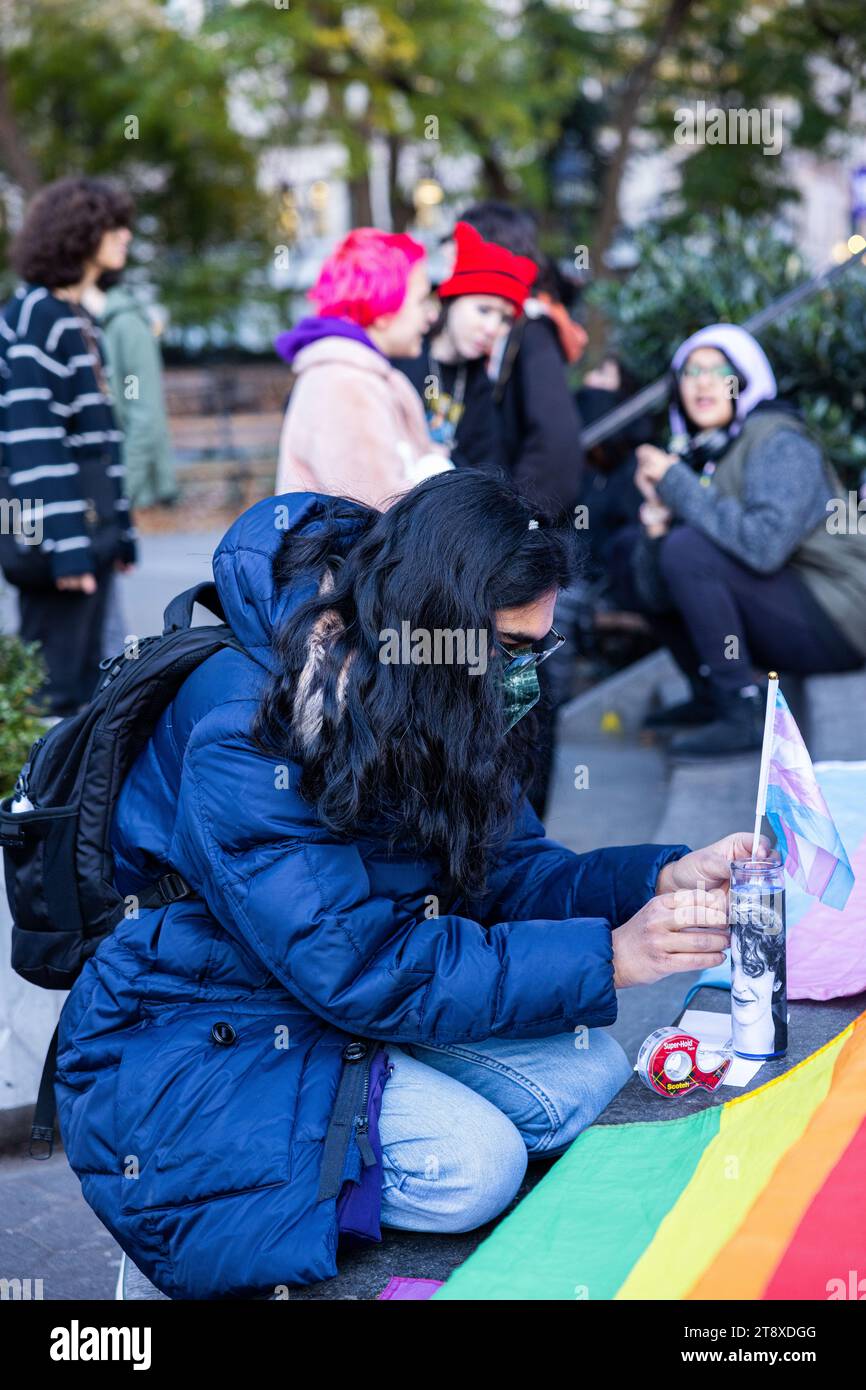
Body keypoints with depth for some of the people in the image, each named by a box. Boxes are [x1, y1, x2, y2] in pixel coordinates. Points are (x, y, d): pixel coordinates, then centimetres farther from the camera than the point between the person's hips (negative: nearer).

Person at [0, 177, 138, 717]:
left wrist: (120, 529, 20)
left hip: (91, 530, 9)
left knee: (83, 679, 13)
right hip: (56, 534, -9)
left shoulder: (79, 318, 17)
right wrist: (66, 545, -21)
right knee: (57, 692, -5)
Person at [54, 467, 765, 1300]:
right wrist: (608, 958, -30)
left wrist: (664, 878, -17)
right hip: (202, 1037, -8)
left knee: (585, 1068, -7)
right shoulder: (242, 734, -29)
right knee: (470, 1164, -25)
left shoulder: (424, 708, -2)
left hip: (344, 1002, 9)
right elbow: (355, 965, -31)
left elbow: (502, 871, 1)